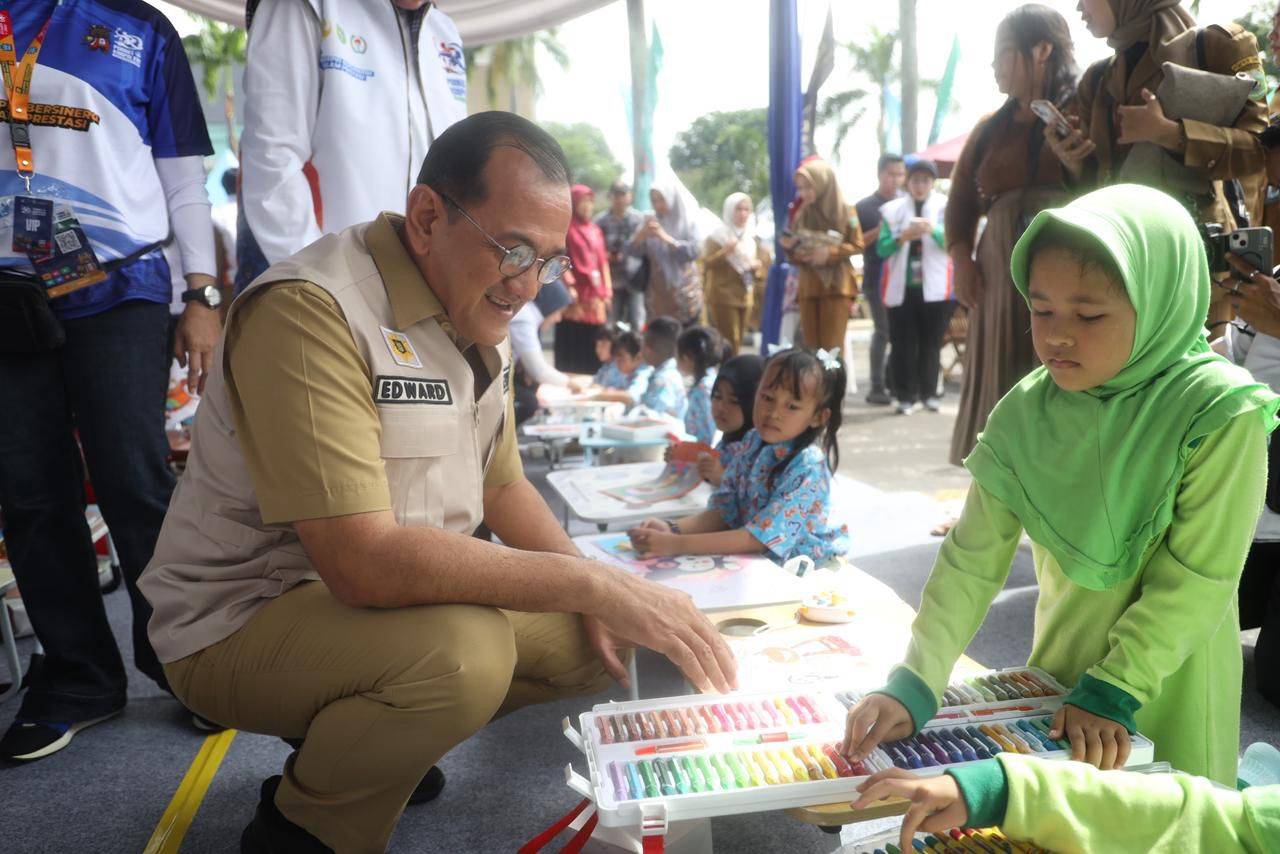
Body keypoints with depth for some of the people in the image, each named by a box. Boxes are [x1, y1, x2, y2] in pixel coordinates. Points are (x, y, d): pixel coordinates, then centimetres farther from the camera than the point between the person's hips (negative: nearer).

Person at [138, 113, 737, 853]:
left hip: (393, 596, 9)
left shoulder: (478, 318, 3)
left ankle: (353, 735, 15)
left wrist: (605, 600, -4)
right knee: (463, 651, -34)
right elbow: (364, 564, -33)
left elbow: (504, 487, 11)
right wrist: (591, 584, -29)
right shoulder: (311, 312, -26)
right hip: (245, 621, -8)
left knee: (599, 643, 2)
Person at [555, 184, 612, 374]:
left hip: (595, 296, 6)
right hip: (575, 295, -6)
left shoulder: (595, 229, 17)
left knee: (594, 348, 6)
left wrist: (607, 290, 11)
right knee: (572, 349, -3)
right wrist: (569, 286, -17)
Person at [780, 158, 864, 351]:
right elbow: (796, 257, 13)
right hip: (808, 286, 4)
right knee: (811, 346, 2)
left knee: (833, 346, -7)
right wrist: (790, 247, -9)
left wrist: (830, 253, -15)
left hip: (836, 285, -4)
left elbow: (858, 245, -1)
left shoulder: (845, 210, -2)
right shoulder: (801, 214, 9)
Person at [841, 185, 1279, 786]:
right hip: (1058, 668, 3)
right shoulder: (1024, 415, -10)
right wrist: (914, 685, -20)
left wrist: (1113, 691, -22)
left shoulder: (1219, 415, -19)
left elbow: (1196, 580, -18)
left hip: (1167, 686, -3)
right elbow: (973, 560, -12)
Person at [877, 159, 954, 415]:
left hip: (934, 287, 0)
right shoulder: (892, 210, 7)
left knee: (931, 342, 3)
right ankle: (905, 396, 4)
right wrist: (903, 237, -18)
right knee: (902, 343, -2)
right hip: (900, 287, 0)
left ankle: (929, 393, 12)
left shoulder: (945, 207, 6)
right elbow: (882, 248, -1)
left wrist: (933, 230, -25)